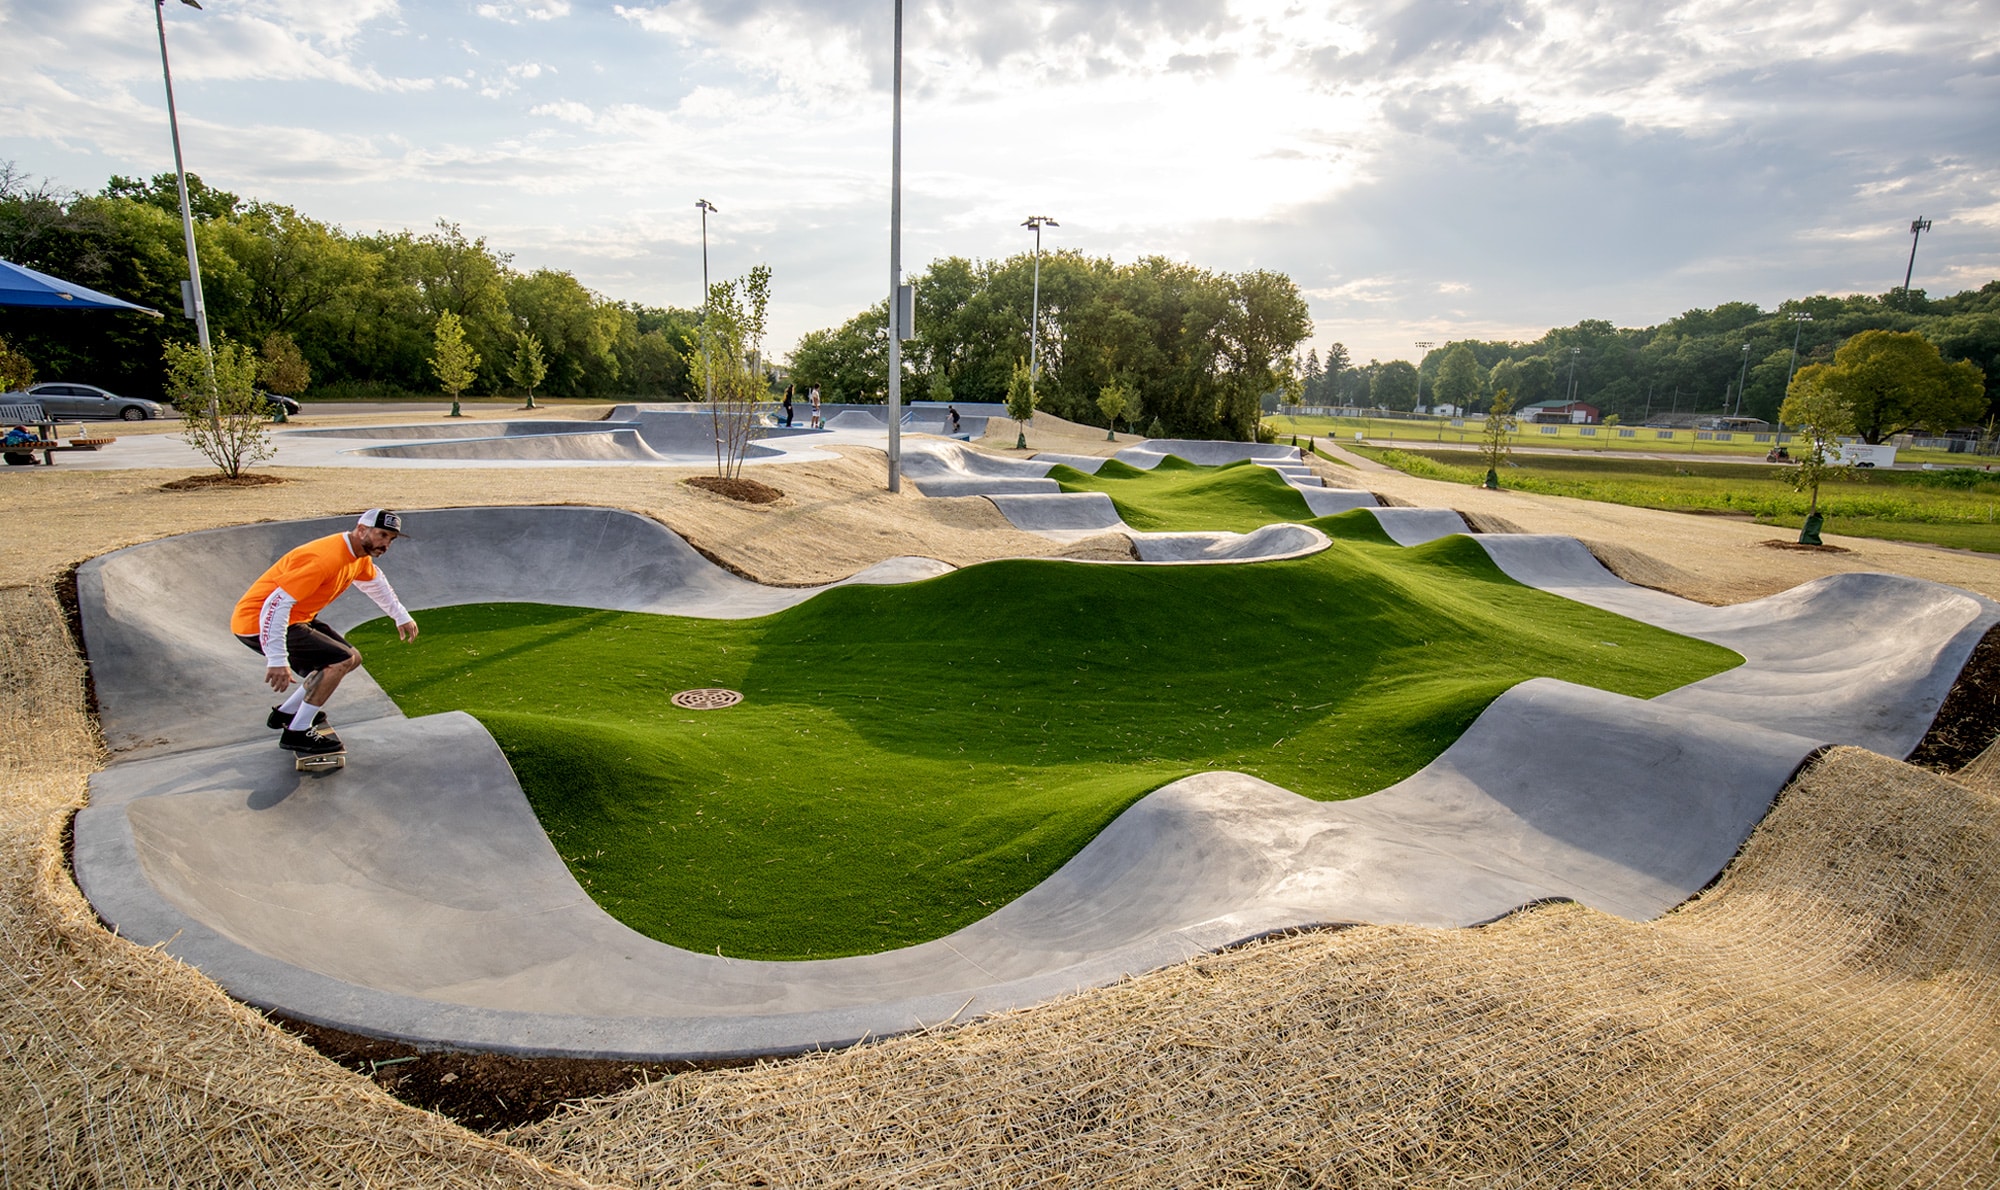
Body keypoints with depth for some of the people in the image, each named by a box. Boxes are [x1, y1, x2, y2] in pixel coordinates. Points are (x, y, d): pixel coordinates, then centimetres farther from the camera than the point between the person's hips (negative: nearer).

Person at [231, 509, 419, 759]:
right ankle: (296, 734, -8)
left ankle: (285, 713, 25)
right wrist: (277, 661, -34)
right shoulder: (325, 559, -29)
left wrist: (402, 616, 33)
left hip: (294, 618, 10)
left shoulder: (360, 557, 2)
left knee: (351, 658, 13)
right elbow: (276, 605, -32)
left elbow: (375, 583, 26)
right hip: (257, 623, -10)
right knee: (341, 661, -19)